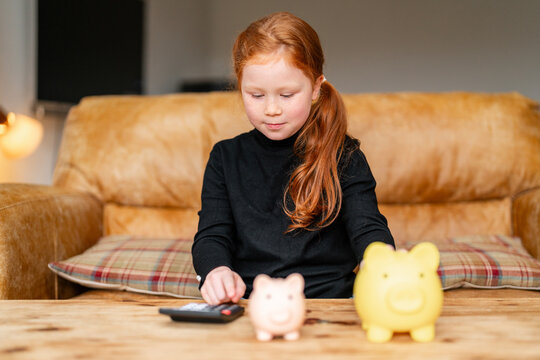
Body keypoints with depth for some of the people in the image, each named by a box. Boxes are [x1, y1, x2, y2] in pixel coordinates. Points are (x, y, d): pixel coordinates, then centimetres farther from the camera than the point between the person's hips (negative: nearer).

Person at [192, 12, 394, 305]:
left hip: (328, 302, -1)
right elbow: (211, 235, 8)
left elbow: (368, 228, 0)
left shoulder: (344, 157, 9)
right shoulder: (225, 158, 14)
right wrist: (217, 271, -17)